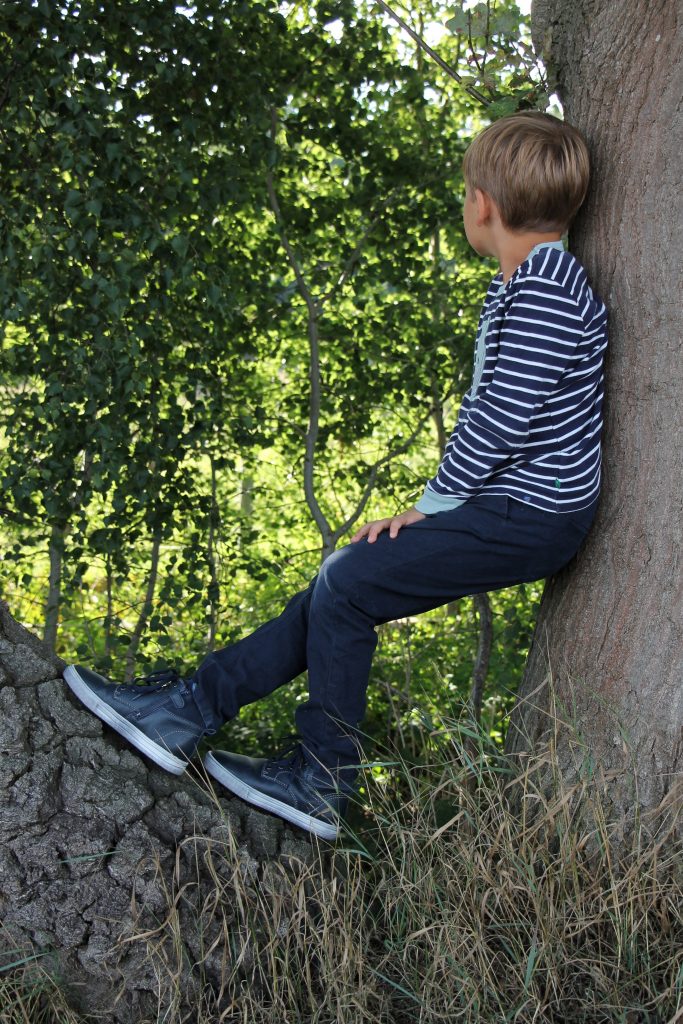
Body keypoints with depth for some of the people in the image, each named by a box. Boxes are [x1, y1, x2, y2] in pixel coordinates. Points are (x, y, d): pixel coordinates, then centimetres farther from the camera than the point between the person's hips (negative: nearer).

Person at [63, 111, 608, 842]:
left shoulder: (549, 295, -20)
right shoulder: (515, 287, 14)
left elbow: (501, 416, -23)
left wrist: (434, 503, -13)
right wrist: (441, 502, 12)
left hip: (527, 517, -10)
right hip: (504, 506, 10)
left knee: (347, 586, -11)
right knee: (346, 583, 6)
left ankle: (323, 782, 3)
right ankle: (194, 706, 10)